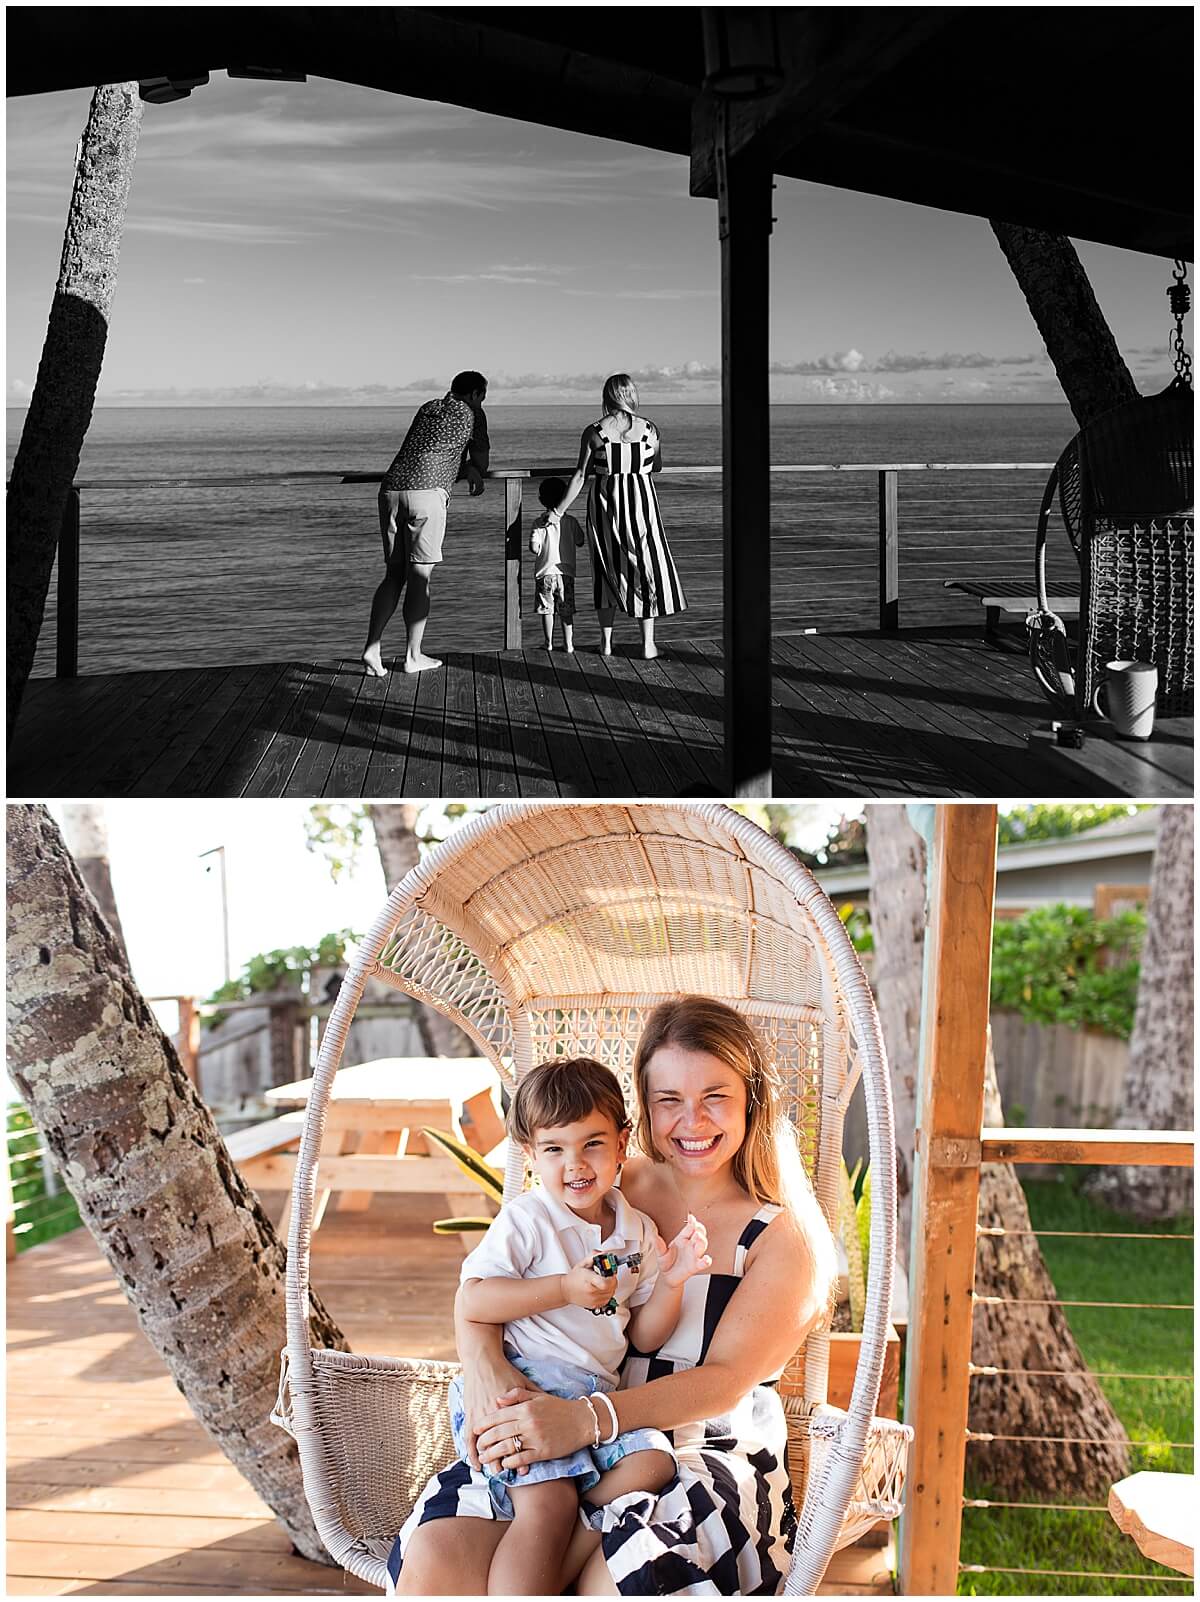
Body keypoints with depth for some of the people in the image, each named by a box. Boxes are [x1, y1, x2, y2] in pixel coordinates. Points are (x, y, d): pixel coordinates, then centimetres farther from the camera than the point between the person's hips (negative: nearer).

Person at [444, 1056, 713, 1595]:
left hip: (593, 1395, 6)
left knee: (651, 1464, -20)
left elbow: (645, 1337, 18)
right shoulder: (526, 1219, -2)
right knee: (547, 1503, -26)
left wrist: (670, 1283, -1)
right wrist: (563, 1290, -17)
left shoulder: (637, 1233, 14)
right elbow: (472, 1301, -11)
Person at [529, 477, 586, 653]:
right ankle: (568, 645, 6)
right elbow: (580, 541, 8)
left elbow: (534, 548, -14)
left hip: (544, 572, -1)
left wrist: (540, 550, 7)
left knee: (547, 609, 9)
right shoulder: (570, 521, -3)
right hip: (566, 572, 1)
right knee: (567, 611, 6)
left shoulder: (540, 523, -7)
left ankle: (549, 643, 13)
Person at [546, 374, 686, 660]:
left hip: (605, 501, 0)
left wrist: (560, 509, 3)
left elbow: (581, 475, -5)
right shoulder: (648, 429, -3)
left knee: (608, 569, 13)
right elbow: (657, 467, 9)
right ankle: (648, 643, 7)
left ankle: (606, 641, 16)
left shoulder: (593, 432, -6)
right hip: (641, 498, 0)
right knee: (647, 566, 9)